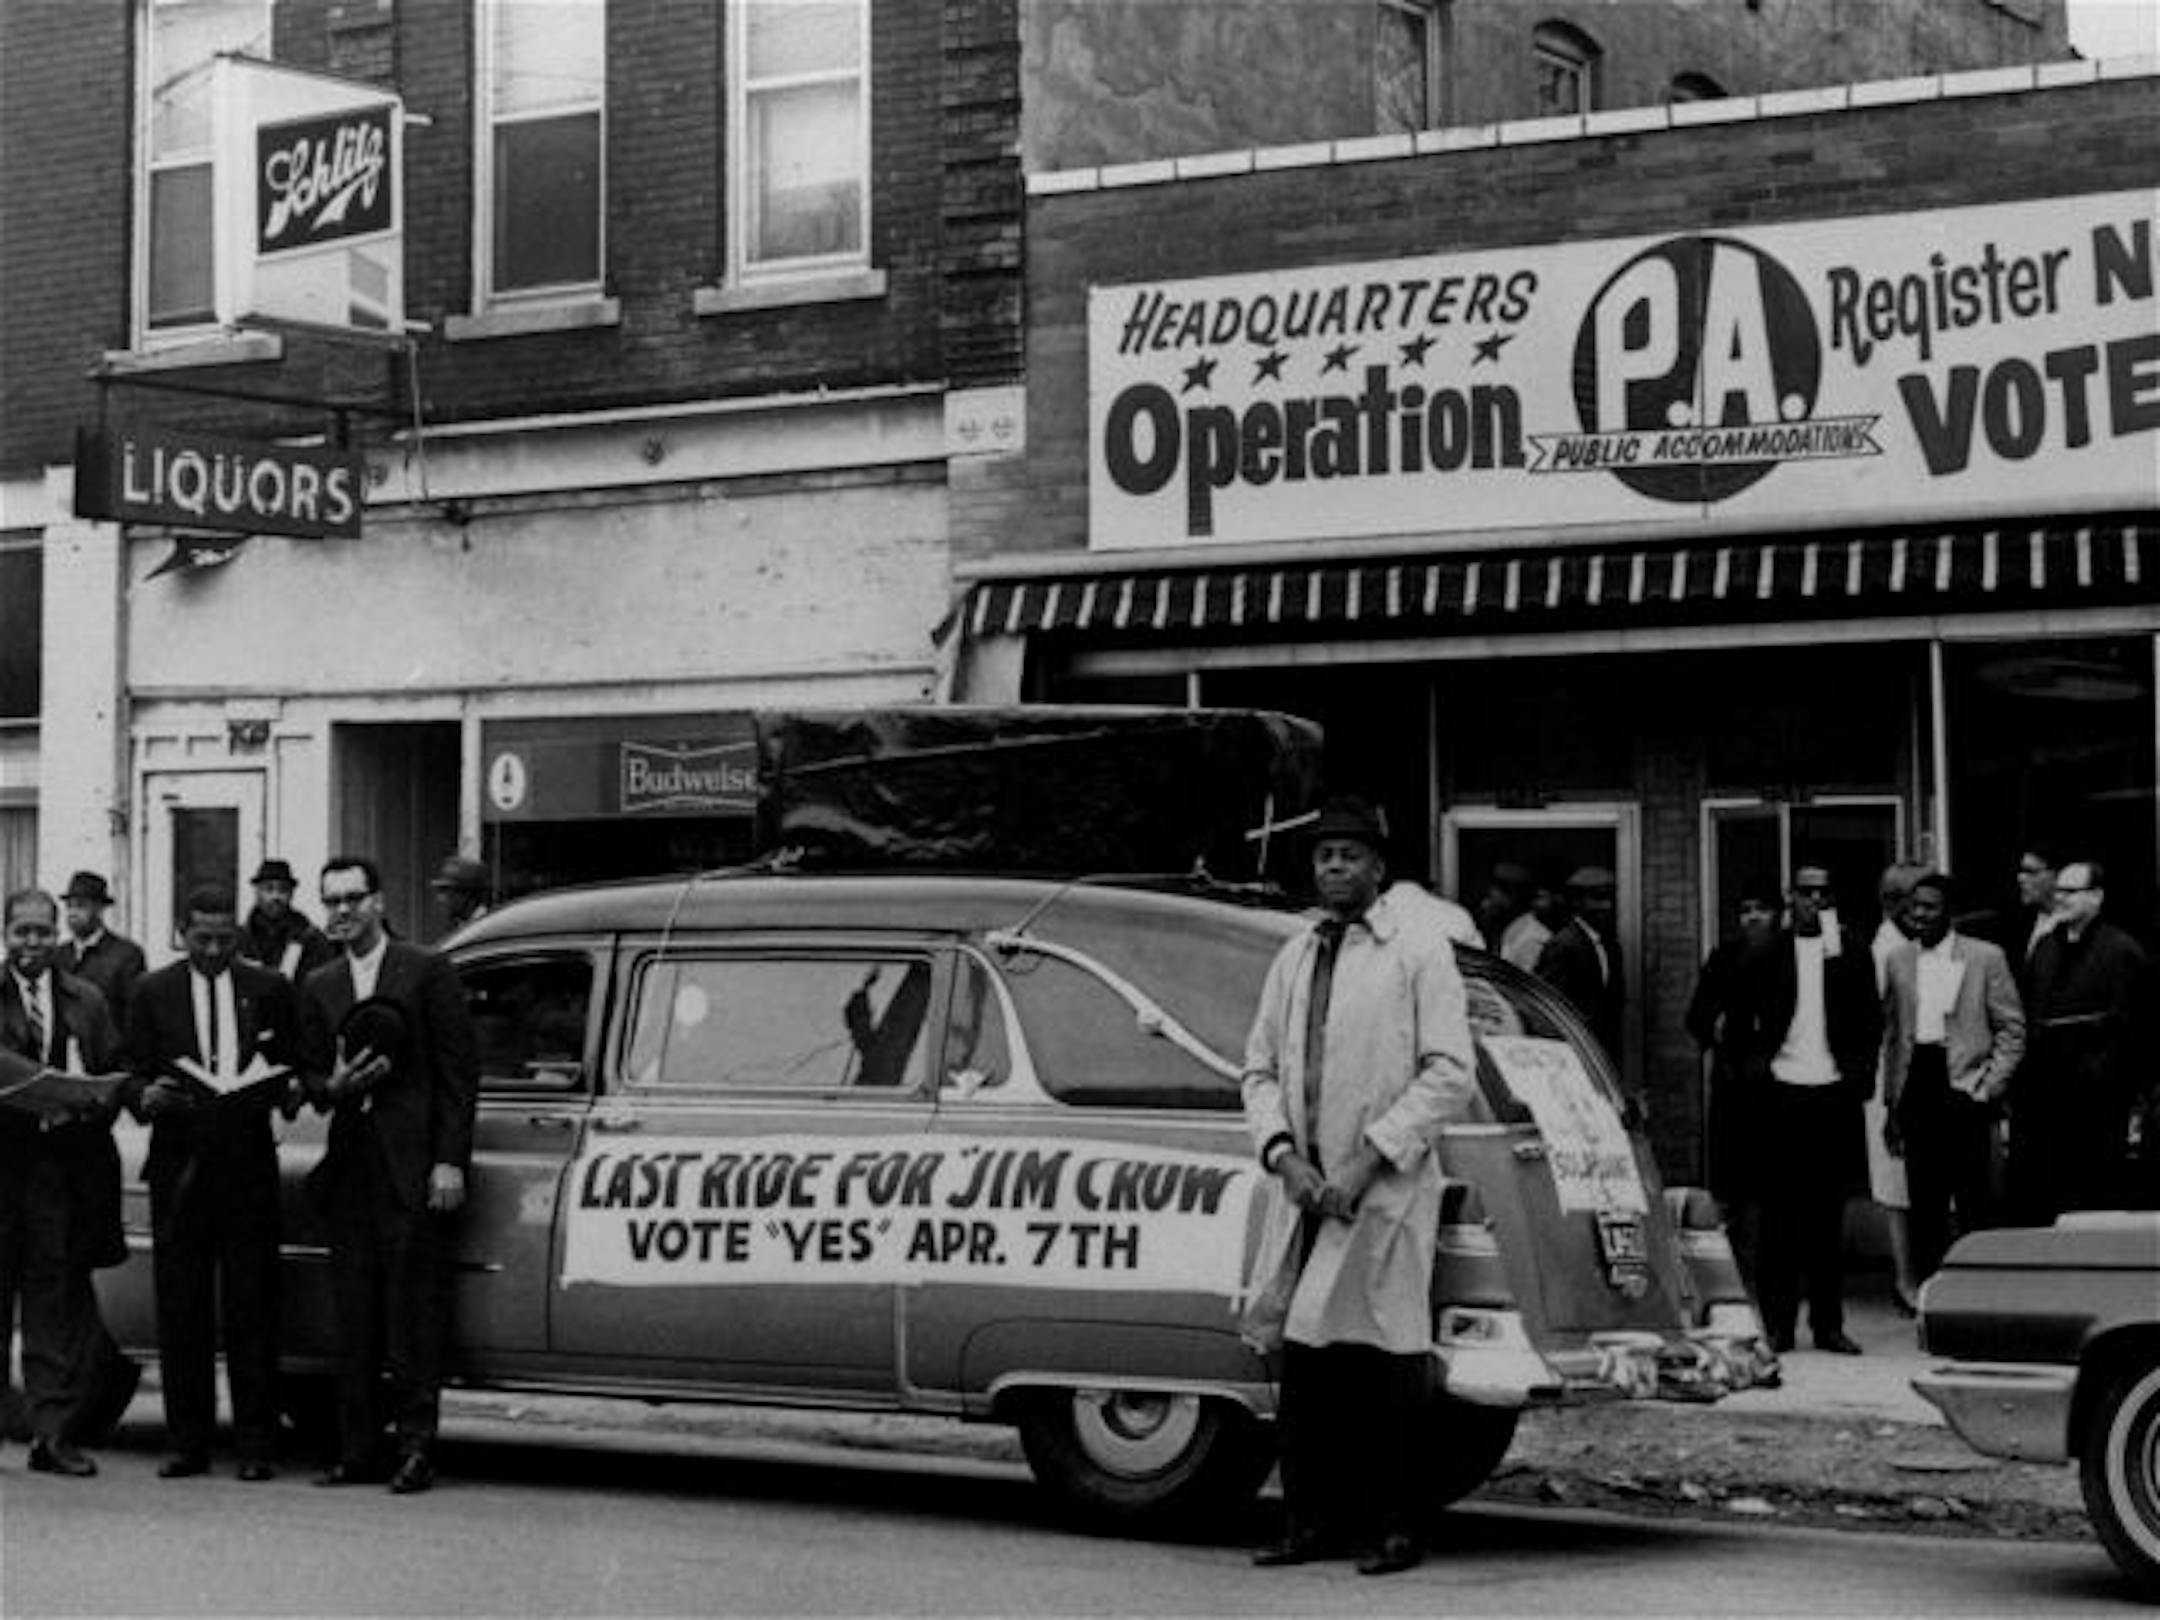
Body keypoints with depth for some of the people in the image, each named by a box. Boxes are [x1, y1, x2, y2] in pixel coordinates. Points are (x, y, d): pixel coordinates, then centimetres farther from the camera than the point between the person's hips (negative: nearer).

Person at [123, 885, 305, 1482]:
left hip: (248, 1164, -1)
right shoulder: (154, 992, 9)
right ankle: (187, 1443, 9)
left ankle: (256, 1446, 2)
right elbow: (133, 1074, 8)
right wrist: (146, 1097, -13)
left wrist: (285, 1086, -7)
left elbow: (297, 1068, 14)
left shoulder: (269, 990, 8)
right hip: (178, 1165, 1)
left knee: (251, 1309, -2)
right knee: (180, 1310, 3)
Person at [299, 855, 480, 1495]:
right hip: (350, 1165, 5)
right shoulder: (318, 987, 16)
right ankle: (359, 1451, 10)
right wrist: (332, 1087, -7)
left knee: (413, 1309, -6)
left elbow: (459, 1071, -3)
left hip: (414, 1168, -5)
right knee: (355, 1316, 5)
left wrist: (450, 1161, -10)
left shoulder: (427, 972, 1)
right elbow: (309, 1075, 17)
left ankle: (415, 1447, -3)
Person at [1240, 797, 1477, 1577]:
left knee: (1383, 1363, -5)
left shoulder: (1419, 951, -1)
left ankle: (1393, 1528, 3)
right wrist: (1283, 1154, -3)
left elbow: (1451, 1075, -7)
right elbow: (1260, 1069, 16)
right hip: (1306, 1191, 5)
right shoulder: (1293, 959, 16)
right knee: (1303, 1359, 5)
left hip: (1387, 1192, -5)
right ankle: (1311, 1522, 14)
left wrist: (1368, 1159, -13)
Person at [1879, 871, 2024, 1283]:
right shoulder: (1898, 960, 11)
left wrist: (1991, 1086, -6)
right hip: (1917, 1087, 3)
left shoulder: (1985, 957, 0)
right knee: (1924, 1199, 4)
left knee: (1971, 1201, -4)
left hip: (1963, 1084, -3)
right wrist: (1891, 1102, 12)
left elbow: (2012, 1028, 2)